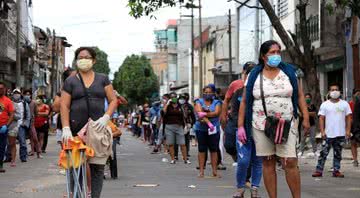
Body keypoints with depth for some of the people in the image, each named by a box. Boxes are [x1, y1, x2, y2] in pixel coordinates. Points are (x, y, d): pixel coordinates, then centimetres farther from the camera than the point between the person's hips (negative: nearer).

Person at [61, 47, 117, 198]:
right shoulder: (70, 81, 10)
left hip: (98, 128, 1)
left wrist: (105, 118, -8)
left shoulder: (102, 79, 13)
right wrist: (66, 128, -9)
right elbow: (64, 106, 4)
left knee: (98, 166, -3)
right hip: (76, 130, -1)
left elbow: (113, 100, 8)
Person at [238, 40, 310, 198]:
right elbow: (244, 102, 6)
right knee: (268, 163, 4)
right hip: (261, 126, 1)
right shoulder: (254, 76, 5)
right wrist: (240, 126, 0)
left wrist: (305, 117, 0)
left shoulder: (289, 72, 6)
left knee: (290, 162, -9)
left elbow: (300, 96, 9)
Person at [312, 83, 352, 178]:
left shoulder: (344, 104, 7)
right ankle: (319, 170, -1)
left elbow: (348, 118, 6)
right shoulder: (325, 104, 4)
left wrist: (348, 130, -3)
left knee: (338, 154, 7)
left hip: (341, 134, 2)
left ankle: (336, 171, 12)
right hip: (328, 134, -2)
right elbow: (321, 118, 1)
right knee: (323, 153, -4)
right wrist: (322, 131, -8)